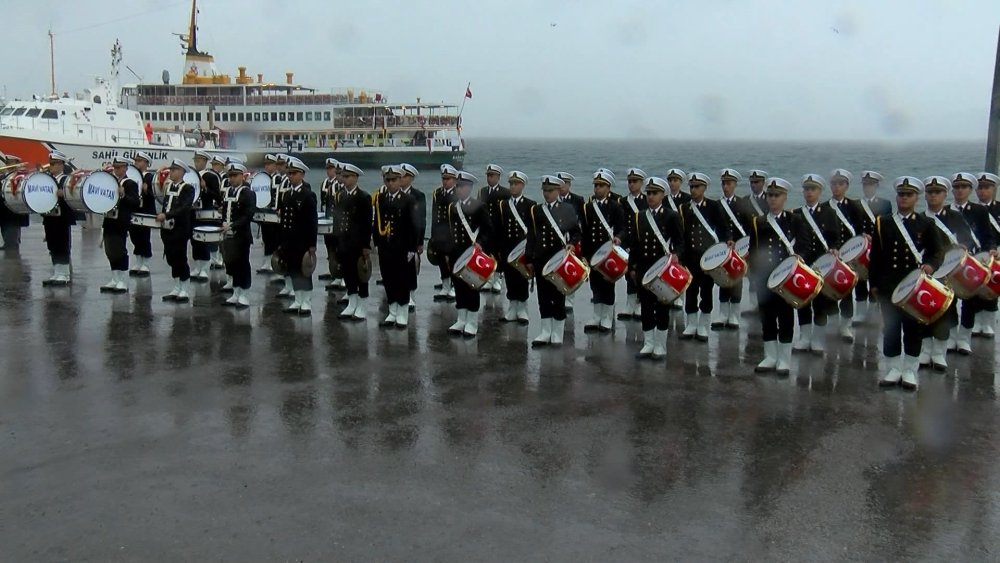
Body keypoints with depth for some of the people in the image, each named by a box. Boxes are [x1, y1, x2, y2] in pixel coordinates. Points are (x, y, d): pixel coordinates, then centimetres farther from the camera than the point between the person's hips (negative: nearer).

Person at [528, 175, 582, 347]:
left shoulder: (568, 209, 2)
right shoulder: (535, 210, 7)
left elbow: (577, 232, 5)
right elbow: (531, 236, 8)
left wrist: (572, 244, -15)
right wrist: (529, 260, 5)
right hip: (541, 260, 3)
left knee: (558, 297, 2)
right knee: (543, 297, 6)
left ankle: (557, 334, 10)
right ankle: (545, 333, 15)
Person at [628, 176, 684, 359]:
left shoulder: (672, 216, -2)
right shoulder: (640, 216, 10)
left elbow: (680, 243, -3)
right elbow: (635, 243, 12)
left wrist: (674, 254, -23)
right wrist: (632, 267, 9)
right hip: (643, 268, 4)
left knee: (662, 307, 3)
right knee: (646, 306, 7)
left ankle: (660, 345, 11)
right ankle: (648, 344, 16)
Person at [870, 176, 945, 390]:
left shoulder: (926, 224, 3)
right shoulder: (883, 223, 5)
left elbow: (937, 252, 3)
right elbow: (875, 256, 6)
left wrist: (930, 265, -19)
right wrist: (873, 283, 2)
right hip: (889, 286, 1)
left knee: (913, 328, 5)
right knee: (890, 328, 5)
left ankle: (910, 371, 15)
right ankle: (892, 369, 16)